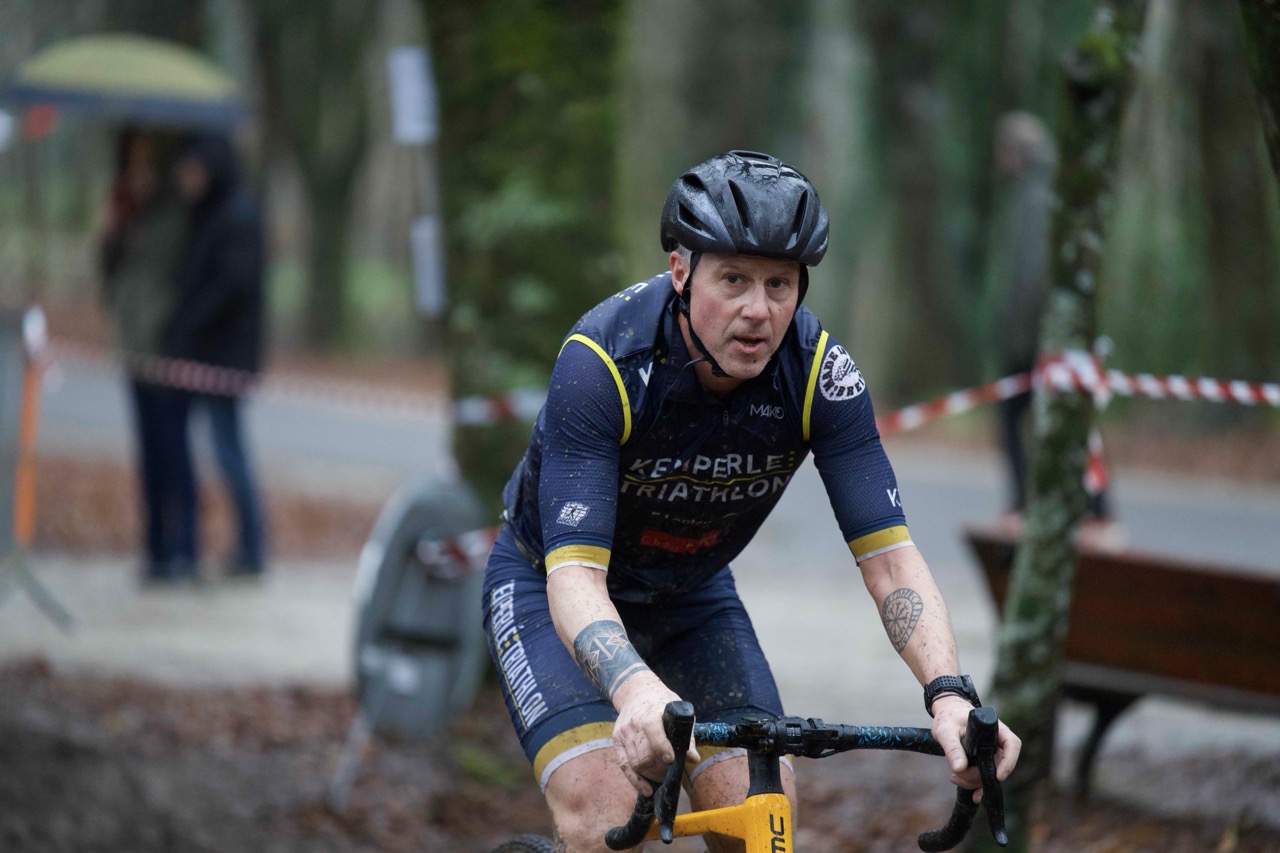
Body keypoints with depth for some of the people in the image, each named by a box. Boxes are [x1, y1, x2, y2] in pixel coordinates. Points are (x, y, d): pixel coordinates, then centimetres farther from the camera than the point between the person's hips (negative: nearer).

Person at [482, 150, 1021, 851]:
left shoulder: (819, 374, -23)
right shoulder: (602, 363, -34)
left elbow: (888, 553, -24)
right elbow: (574, 575, -40)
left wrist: (949, 694, -42)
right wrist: (635, 688, -60)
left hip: (690, 595, 4)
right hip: (550, 583, -4)